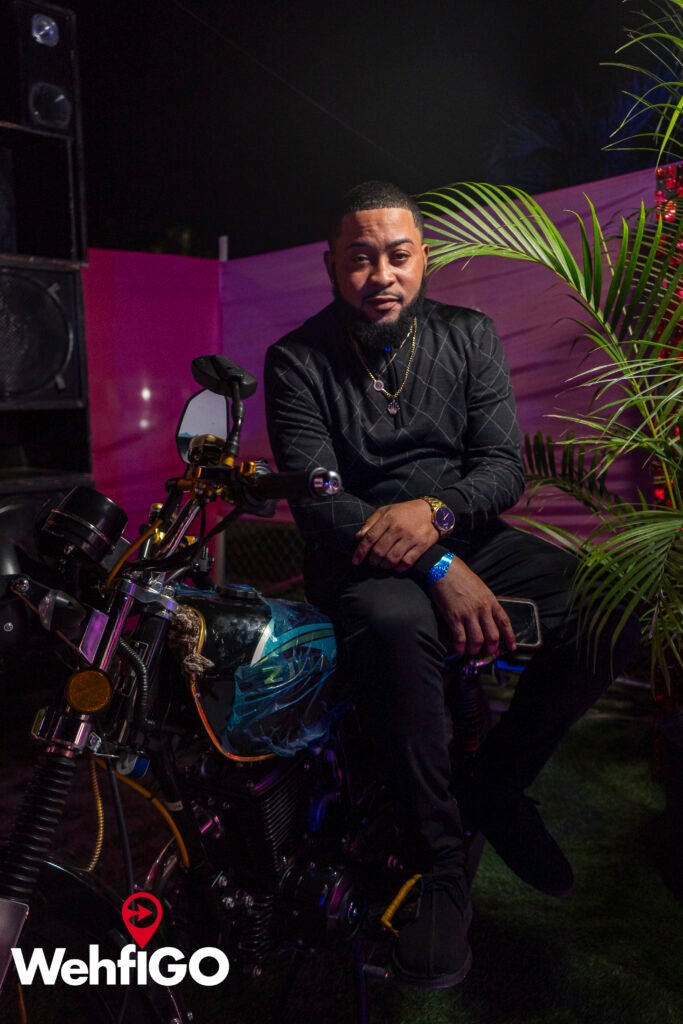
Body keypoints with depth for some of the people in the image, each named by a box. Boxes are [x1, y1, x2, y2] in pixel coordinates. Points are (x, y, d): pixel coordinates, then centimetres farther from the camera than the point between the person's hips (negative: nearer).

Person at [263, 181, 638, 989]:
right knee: (399, 627, -39)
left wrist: (435, 513, -24)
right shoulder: (297, 360, -4)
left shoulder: (470, 336, 6)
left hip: (468, 536, 4)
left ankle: (494, 786, 1)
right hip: (358, 554, -3)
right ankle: (439, 861, -17)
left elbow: (505, 466, -1)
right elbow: (317, 501, -14)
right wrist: (438, 568, -25)